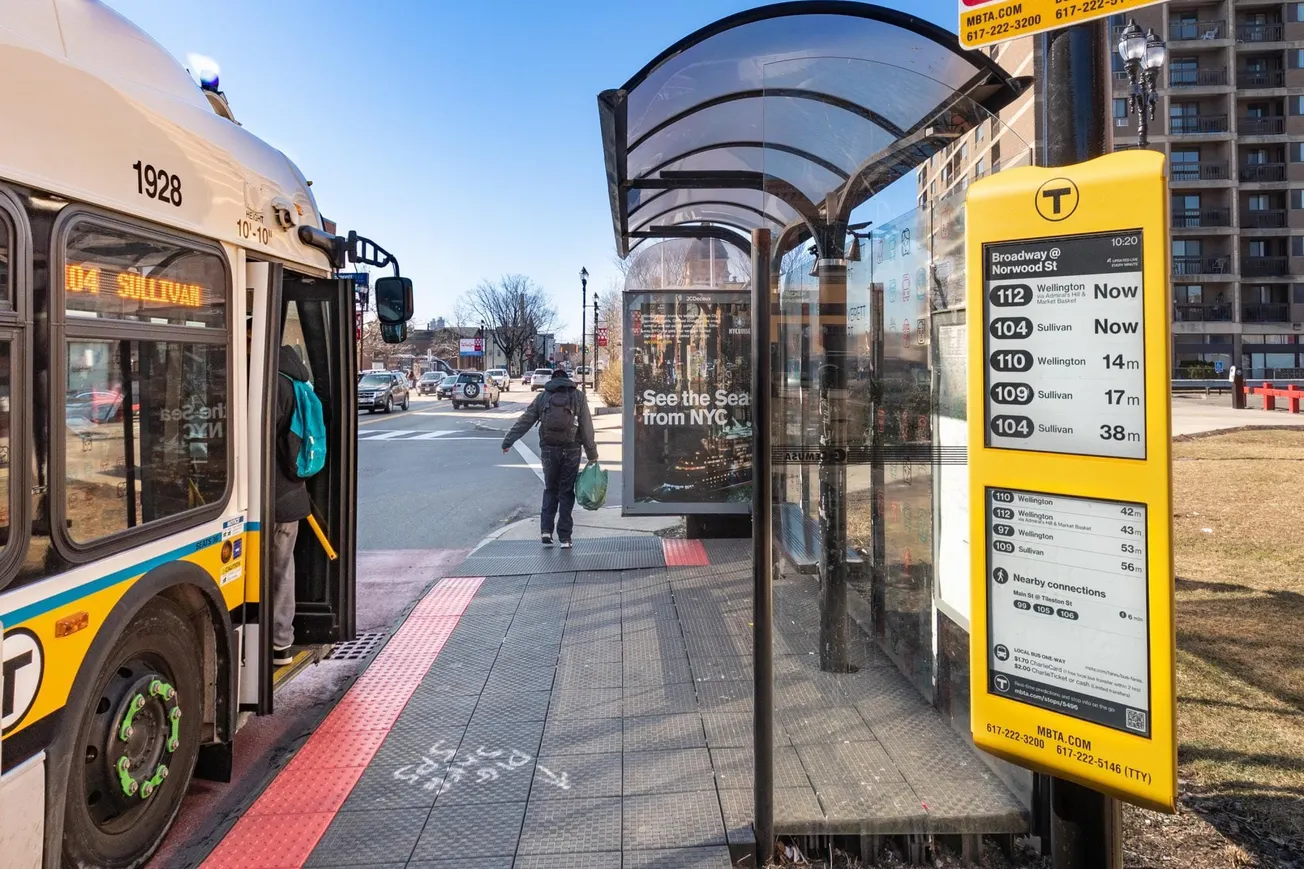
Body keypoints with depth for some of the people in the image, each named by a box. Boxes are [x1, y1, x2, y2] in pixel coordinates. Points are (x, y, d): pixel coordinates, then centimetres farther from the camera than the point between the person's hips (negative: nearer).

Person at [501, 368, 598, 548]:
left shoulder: (542, 397, 6)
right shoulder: (578, 397, 2)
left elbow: (524, 422, 5)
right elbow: (587, 428, -1)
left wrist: (508, 442, 9)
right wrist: (592, 454, 2)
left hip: (549, 449, 1)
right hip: (571, 450, -1)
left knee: (550, 490, 16)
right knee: (566, 492, 5)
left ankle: (546, 530, 4)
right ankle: (565, 537, 6)